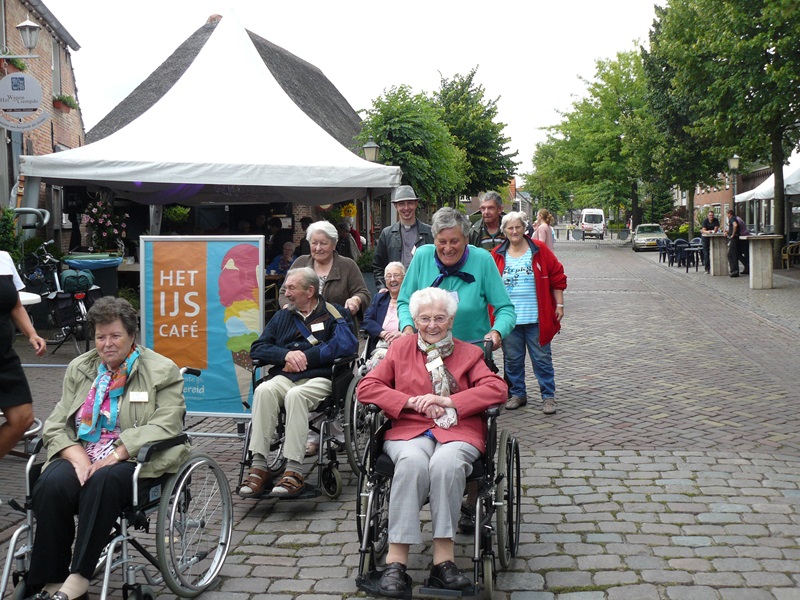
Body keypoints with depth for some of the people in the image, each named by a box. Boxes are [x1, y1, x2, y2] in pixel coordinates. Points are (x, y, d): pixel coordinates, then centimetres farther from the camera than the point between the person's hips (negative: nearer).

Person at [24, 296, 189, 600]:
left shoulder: (162, 371, 4)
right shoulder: (79, 369, 19)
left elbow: (164, 426, -9)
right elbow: (56, 425, 11)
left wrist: (115, 456, -19)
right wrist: (78, 459, -10)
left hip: (136, 461, -4)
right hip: (82, 457, 4)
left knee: (103, 481, -36)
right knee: (51, 484, -29)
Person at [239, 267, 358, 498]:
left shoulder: (332, 314, 9)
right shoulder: (282, 316, 24)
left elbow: (346, 345, -10)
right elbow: (257, 348, 14)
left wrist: (304, 357, -9)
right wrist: (287, 354, -6)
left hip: (319, 378, -4)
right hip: (285, 376, 4)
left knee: (295, 395, -36)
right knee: (264, 390, -30)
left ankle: (294, 470, -36)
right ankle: (259, 466, -32)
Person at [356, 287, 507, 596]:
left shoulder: (468, 353, 19)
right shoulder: (400, 348, 20)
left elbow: (497, 389, 2)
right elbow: (366, 387, 9)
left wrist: (448, 401, -9)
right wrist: (412, 401, -5)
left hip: (458, 431, 0)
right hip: (409, 430, 0)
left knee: (445, 463, -36)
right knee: (413, 461, -36)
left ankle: (443, 559, -34)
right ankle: (396, 560, -36)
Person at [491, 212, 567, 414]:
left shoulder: (539, 250, 0)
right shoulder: (497, 255, 4)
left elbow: (557, 278, 2)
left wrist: (559, 305, -1)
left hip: (536, 318, -2)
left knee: (542, 358, 4)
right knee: (512, 359, 10)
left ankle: (548, 397, 13)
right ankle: (517, 394, 25)